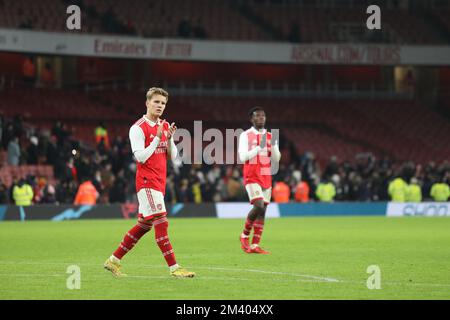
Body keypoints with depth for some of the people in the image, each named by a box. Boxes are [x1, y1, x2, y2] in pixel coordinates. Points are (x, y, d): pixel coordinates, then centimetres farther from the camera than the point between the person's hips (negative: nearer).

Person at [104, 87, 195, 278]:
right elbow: (141, 157, -16)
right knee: (161, 222, -14)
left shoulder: (165, 127, 14)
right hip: (147, 181, -8)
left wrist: (169, 139, -6)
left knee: (144, 224, 12)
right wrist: (157, 138, -18)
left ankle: (113, 260, 21)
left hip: (159, 182, 8)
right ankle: (174, 268, -16)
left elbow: (173, 156, 12)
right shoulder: (138, 128, -9)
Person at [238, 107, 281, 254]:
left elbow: (276, 159, 9)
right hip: (252, 177, -5)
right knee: (259, 206, -20)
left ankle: (254, 245, 1)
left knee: (263, 211, -1)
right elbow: (243, 157, -12)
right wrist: (259, 147, -19)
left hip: (266, 178, 5)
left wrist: (273, 145, -8)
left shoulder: (270, 136, 12)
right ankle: (245, 235, 1)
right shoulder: (245, 136, -2)